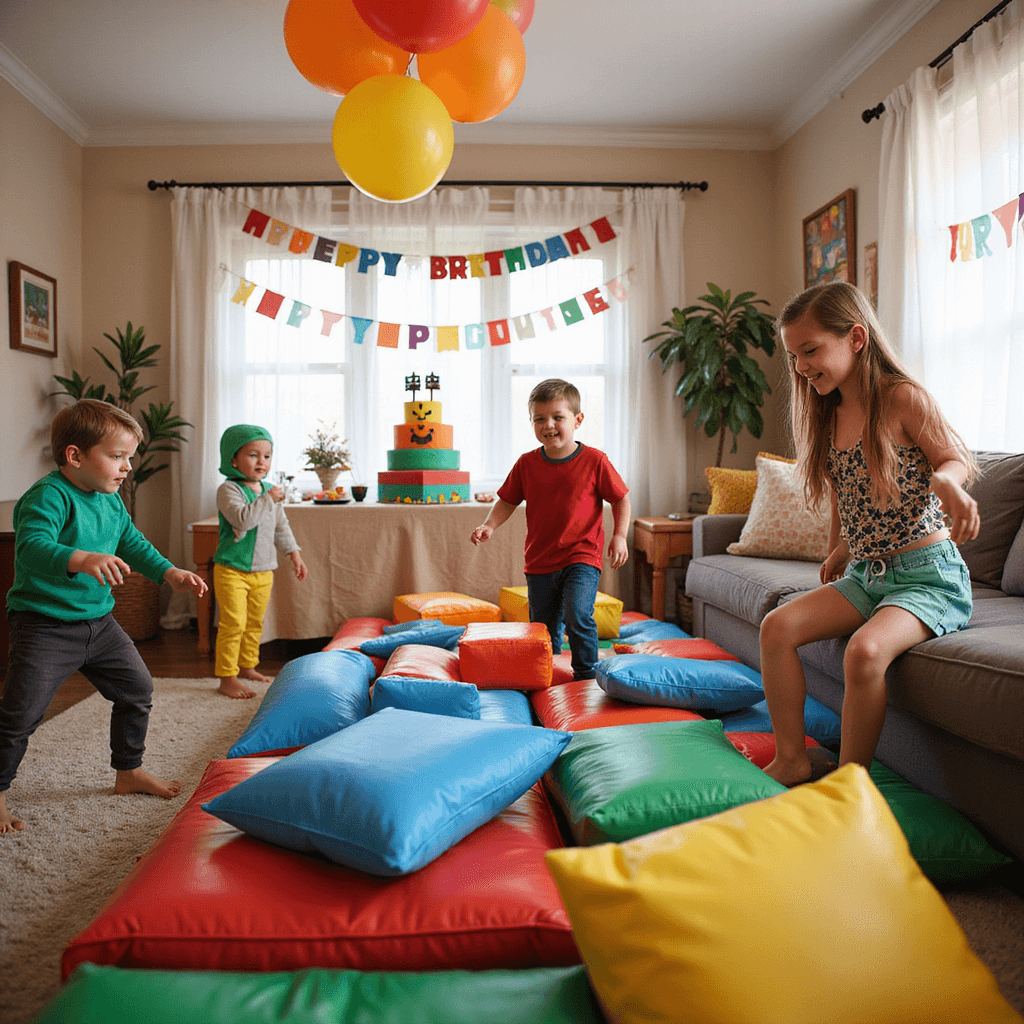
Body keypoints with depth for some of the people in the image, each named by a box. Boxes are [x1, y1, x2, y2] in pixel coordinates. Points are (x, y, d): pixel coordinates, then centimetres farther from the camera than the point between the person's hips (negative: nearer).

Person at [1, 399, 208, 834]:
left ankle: (129, 771, 33)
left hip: (99, 622, 8)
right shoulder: (48, 496, -21)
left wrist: (169, 573, 5)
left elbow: (133, 543, 18)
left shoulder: (111, 501, 6)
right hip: (44, 625, -8)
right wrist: (82, 560, -53)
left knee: (137, 689, 15)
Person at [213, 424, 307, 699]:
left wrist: (294, 553, 17)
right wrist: (268, 499, -25)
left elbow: (281, 526, 20)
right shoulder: (229, 489, -12)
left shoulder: (270, 490, 10)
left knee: (255, 623, 17)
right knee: (233, 624, -7)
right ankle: (227, 678, 2)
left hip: (263, 571, 7)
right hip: (232, 570, -7)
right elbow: (243, 519, -29)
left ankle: (247, 666, 33)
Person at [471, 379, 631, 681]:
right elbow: (508, 500, 10)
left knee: (577, 615, -23)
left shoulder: (594, 461, -7)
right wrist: (489, 526, -7)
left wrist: (619, 536, -9)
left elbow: (621, 499, 2)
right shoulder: (526, 464, 0)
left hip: (582, 557, -3)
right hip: (540, 562, 4)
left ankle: (587, 675, -4)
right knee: (543, 631, 13)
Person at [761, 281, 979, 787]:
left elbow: (959, 460, -4)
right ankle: (791, 760, -2)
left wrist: (945, 480, -27)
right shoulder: (830, 416, 11)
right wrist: (837, 555, 20)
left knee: (865, 650, -31)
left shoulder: (903, 398, -8)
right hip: (864, 574, 7)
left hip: (929, 575, -7)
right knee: (777, 625, -12)